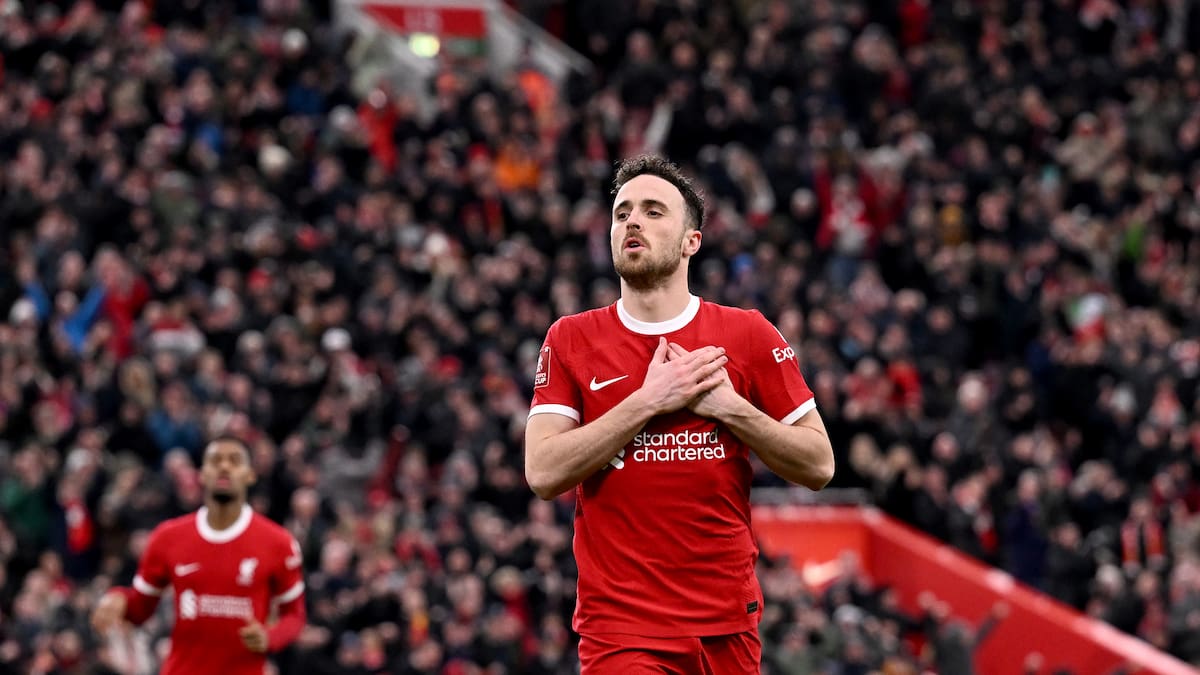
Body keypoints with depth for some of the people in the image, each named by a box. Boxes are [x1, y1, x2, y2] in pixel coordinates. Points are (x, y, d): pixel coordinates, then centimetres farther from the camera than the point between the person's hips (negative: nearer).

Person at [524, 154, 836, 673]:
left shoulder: (750, 335, 4)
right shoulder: (570, 339, 4)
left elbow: (818, 467, 3)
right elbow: (543, 473, -8)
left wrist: (730, 407, -10)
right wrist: (648, 401, -13)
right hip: (619, 626, -2)